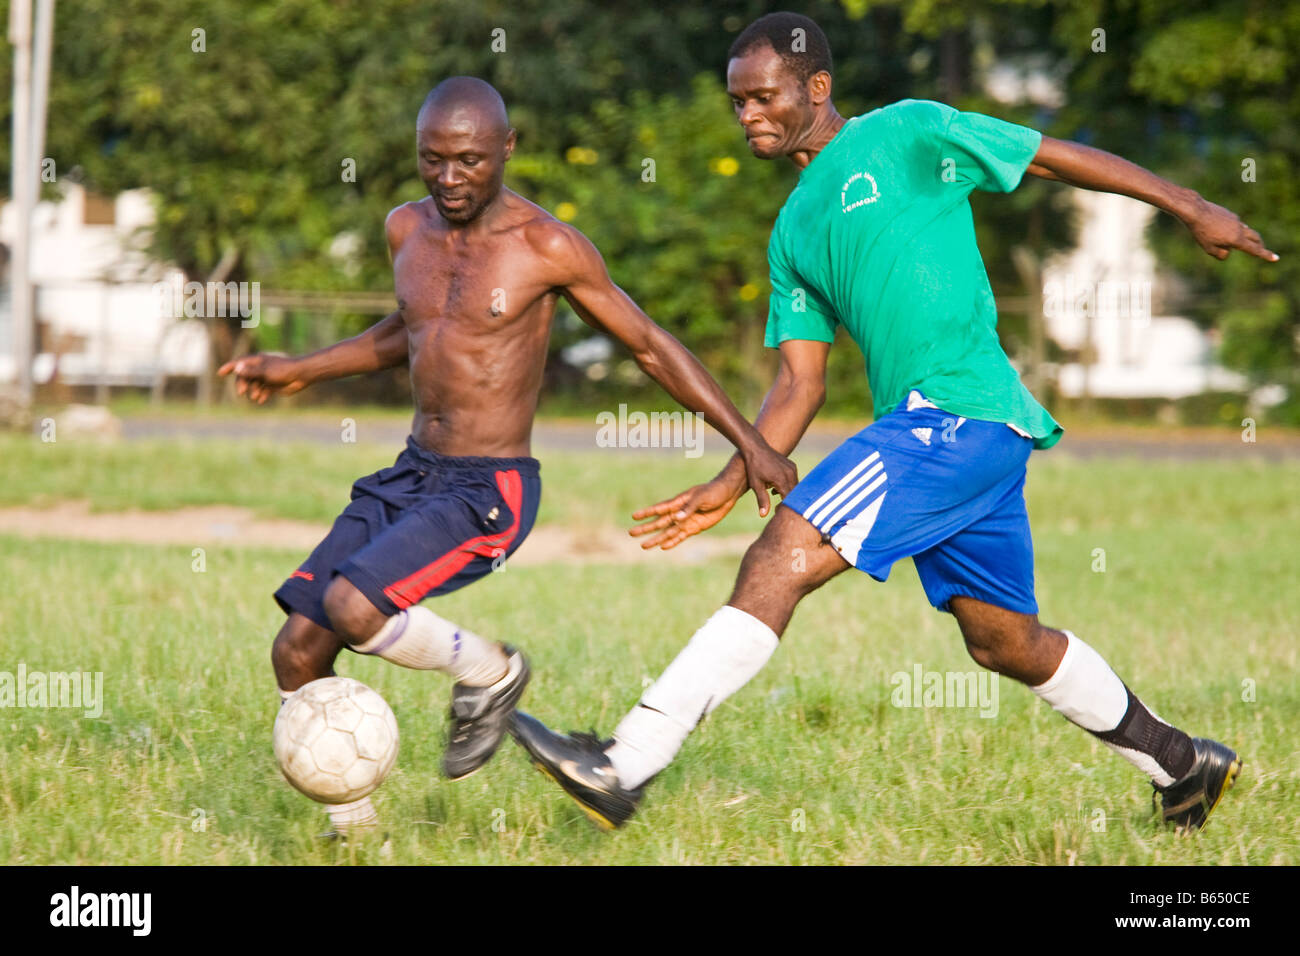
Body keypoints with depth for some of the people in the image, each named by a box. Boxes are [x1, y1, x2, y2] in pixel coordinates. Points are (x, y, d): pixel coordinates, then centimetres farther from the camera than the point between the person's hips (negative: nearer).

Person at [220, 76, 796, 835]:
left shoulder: (547, 247, -12)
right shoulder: (407, 230, 6)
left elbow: (649, 344, -2)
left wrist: (749, 442, -2)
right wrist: (299, 371, 27)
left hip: (491, 491, -6)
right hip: (412, 473, 6)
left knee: (354, 606, -27)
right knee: (297, 650, -4)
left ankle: (490, 673, 1)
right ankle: (356, 826, 13)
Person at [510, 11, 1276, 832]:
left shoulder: (904, 133, 0)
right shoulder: (794, 231, 21)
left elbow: (1059, 157, 5)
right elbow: (800, 383, 18)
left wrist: (1192, 208, 7)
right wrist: (732, 484, 5)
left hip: (959, 416, -9)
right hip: (927, 426, 9)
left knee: (781, 562, -18)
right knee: (1004, 639, 17)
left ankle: (624, 766, -23)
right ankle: (1184, 765, 33)